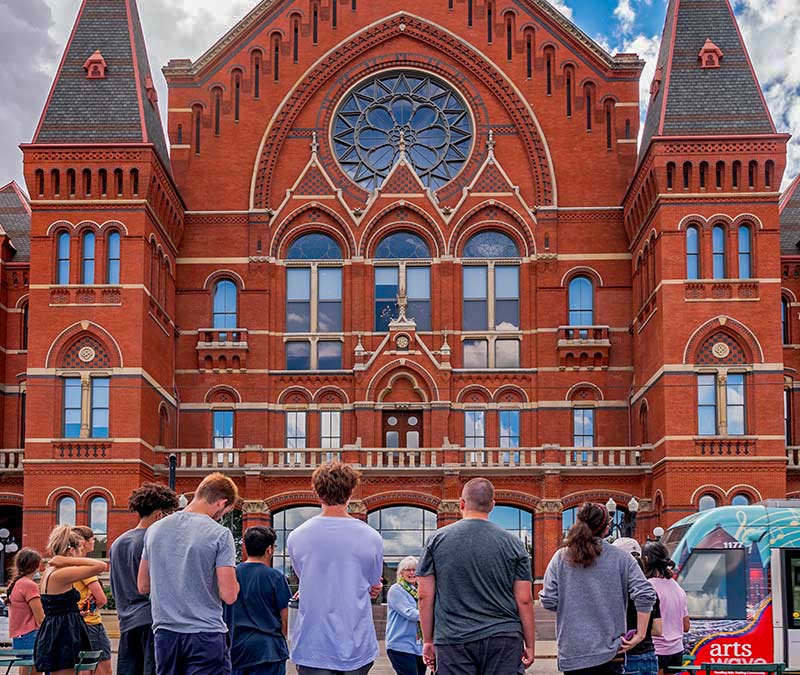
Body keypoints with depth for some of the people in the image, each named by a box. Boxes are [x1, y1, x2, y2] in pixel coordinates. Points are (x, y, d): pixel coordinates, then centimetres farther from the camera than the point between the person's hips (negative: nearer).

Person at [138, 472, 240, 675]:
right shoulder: (219, 534, -10)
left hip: (164, 633, 5)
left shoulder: (154, 529, 7)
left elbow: (143, 586, 13)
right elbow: (229, 595, -13)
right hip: (205, 635, -5)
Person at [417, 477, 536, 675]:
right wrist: (530, 645, 10)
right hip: (504, 638, 0)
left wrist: (428, 641, 11)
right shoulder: (513, 543, 2)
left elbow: (425, 596, 3)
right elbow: (524, 600, 1)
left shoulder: (437, 540, 3)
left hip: (453, 640, 0)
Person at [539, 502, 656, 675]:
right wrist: (640, 635, -3)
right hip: (610, 651, 0)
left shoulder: (561, 557, 0)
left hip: (572, 652, 0)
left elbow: (549, 602, -3)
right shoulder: (621, 558, -1)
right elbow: (645, 595, -10)